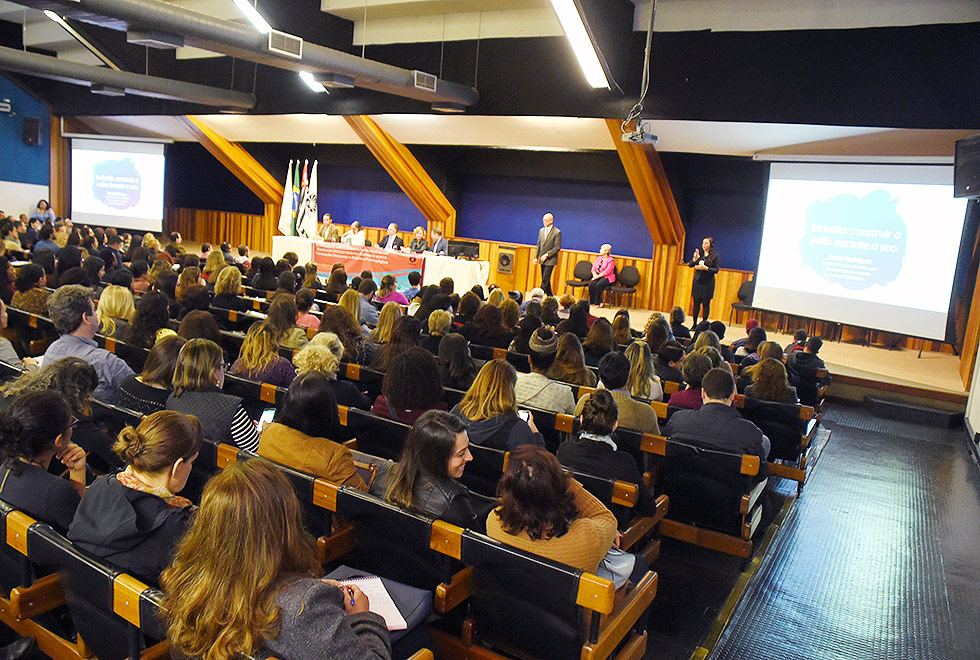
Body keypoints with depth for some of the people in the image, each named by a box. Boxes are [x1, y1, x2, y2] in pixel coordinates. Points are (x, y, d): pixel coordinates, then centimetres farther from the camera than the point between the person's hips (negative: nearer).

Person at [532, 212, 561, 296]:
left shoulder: (557, 232, -9)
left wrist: (547, 255, -17)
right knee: (545, 280, 12)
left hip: (550, 260, -7)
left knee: (545, 280, -9)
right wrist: (536, 257, 6)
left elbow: (557, 247, -12)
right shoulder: (541, 230, 11)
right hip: (542, 260, 7)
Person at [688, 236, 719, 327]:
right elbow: (690, 265, 7)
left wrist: (705, 268, -19)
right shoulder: (699, 254, 8)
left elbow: (716, 270, -7)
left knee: (706, 303, 0)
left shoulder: (715, 256, -4)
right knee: (696, 303, 5)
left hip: (708, 283, -3)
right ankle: (695, 324, 12)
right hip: (697, 281, 3)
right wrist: (695, 259, -12)